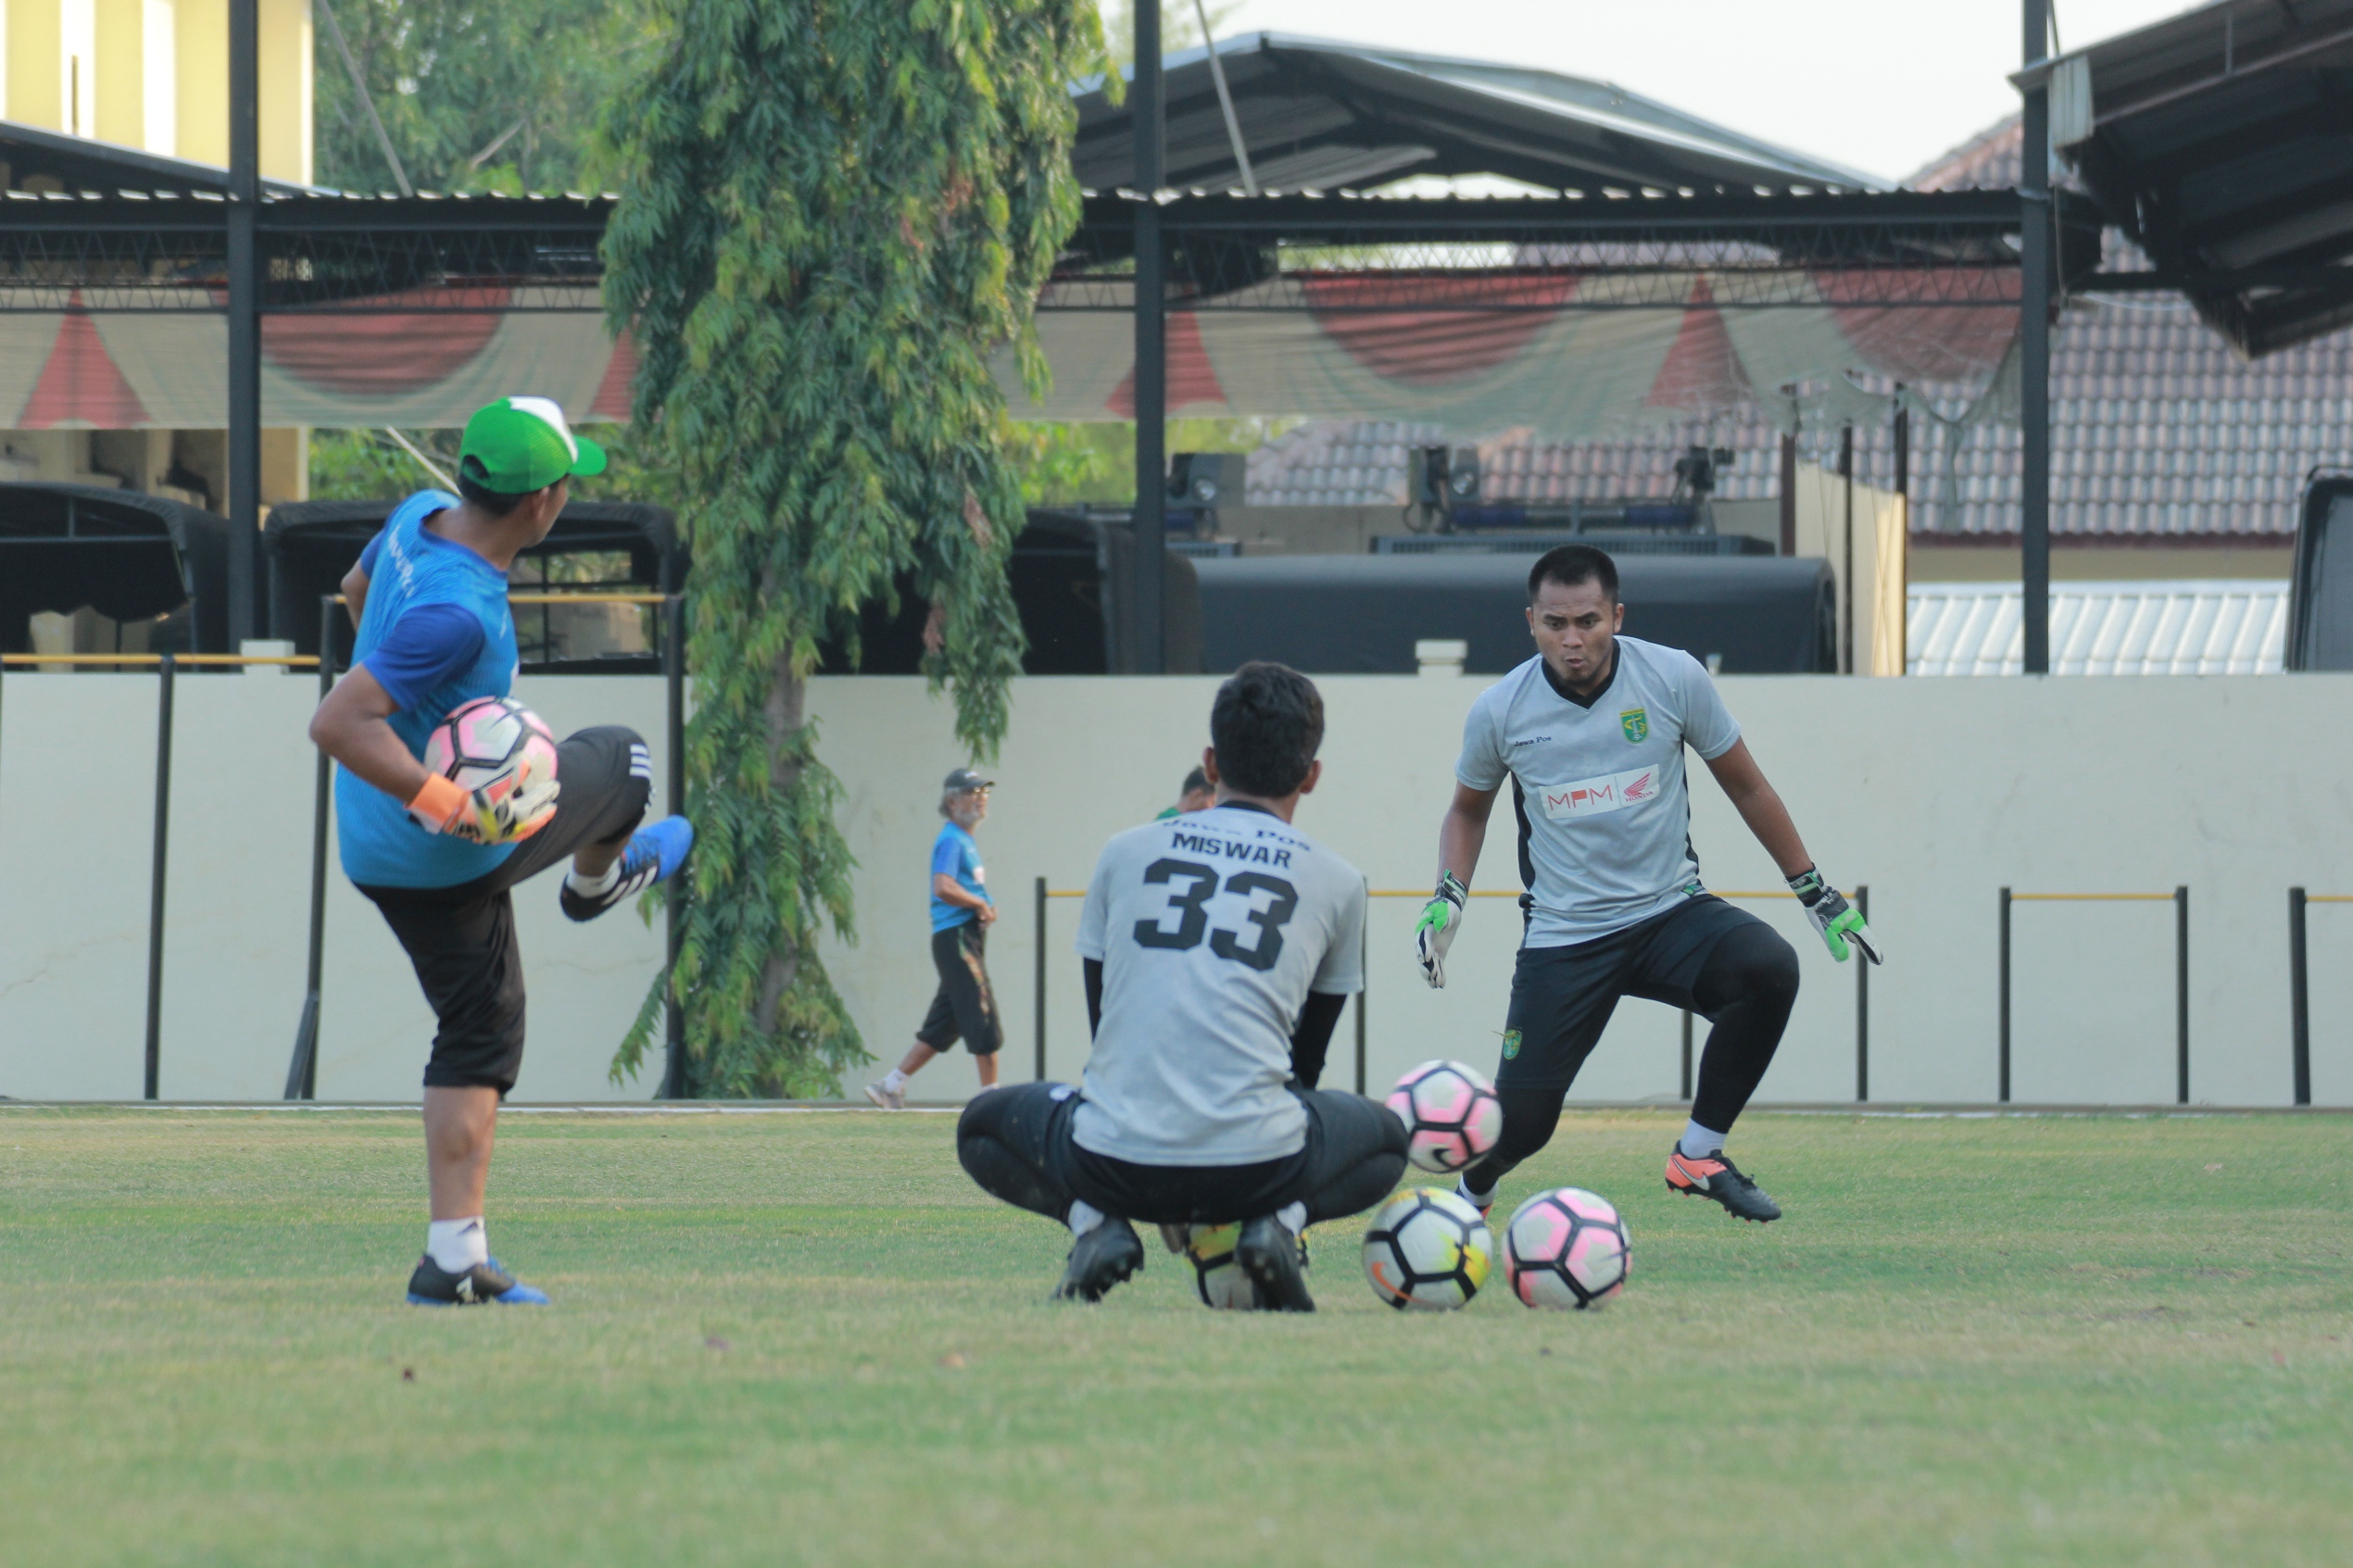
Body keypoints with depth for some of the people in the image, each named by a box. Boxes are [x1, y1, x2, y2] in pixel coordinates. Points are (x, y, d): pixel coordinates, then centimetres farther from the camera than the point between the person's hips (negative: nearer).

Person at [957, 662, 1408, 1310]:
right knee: (1386, 1140, 31)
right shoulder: (1337, 883, 11)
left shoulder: (1125, 852, 14)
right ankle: (1277, 1226, 2)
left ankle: (1095, 1225, 3)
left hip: (1114, 1160, 0)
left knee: (983, 1128, 32)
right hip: (1256, 1165, 0)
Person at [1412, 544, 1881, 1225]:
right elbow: (1469, 809, 14)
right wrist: (1447, 896, -4)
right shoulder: (1499, 711, -6)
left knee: (1768, 966, -31)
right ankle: (1471, 1193, 30)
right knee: (1519, 1123, -9)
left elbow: (1746, 788, 6)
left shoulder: (1674, 679, -7)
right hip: (1563, 934, -1)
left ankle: (1699, 1155, -14)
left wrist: (1818, 895, 8)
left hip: (1672, 913, 1)